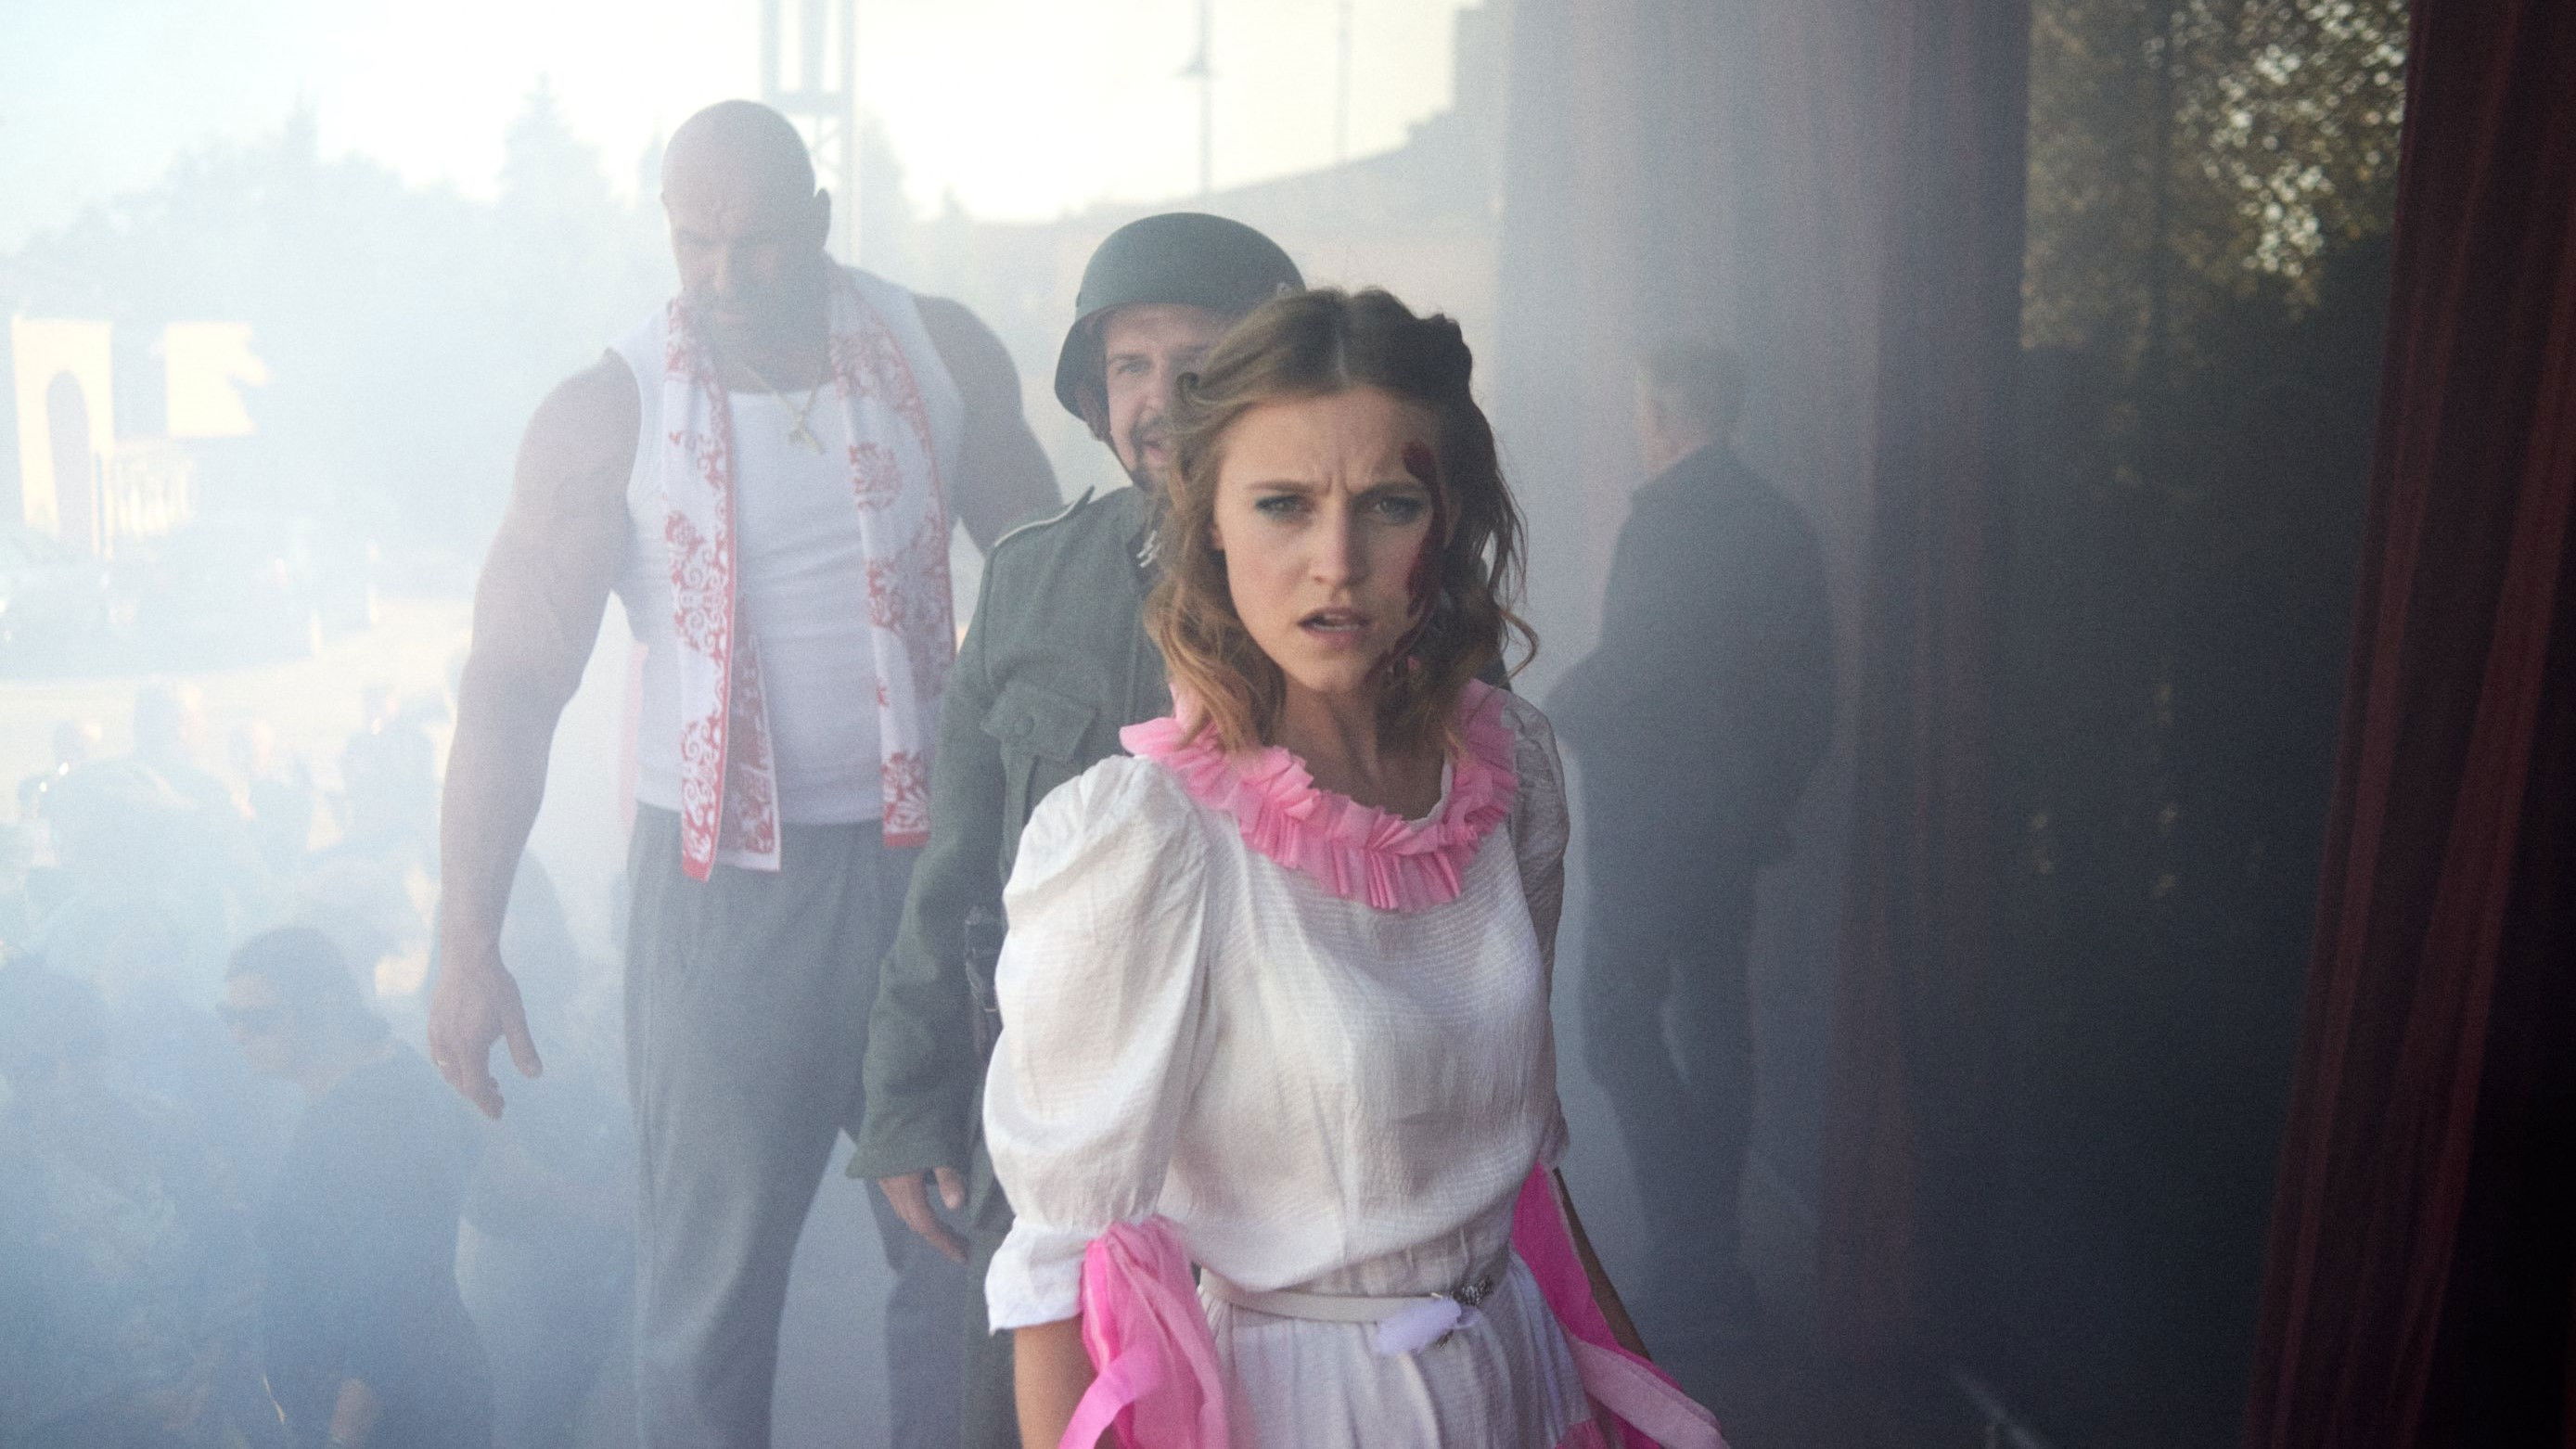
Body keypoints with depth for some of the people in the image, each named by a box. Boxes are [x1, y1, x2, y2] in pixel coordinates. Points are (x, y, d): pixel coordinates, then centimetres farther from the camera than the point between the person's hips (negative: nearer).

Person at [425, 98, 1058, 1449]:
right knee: (707, 1280, 6)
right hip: (718, 881, -2)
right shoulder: (606, 414, -6)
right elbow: (512, 680, -7)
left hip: (926, 853, 2)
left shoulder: (939, 351, 1)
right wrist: (467, 940, -13)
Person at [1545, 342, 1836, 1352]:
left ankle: (1698, 1271, -4)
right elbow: (1813, 687, 14)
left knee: (1620, 1035, -4)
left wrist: (1558, 705, -2)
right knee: (1711, 1029, 15)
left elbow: (1624, 675, -22)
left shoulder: (1668, 516, -16)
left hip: (1655, 823, -9)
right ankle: (1713, 1260, 24)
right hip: (1736, 816, 9)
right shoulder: (1779, 521, 10)